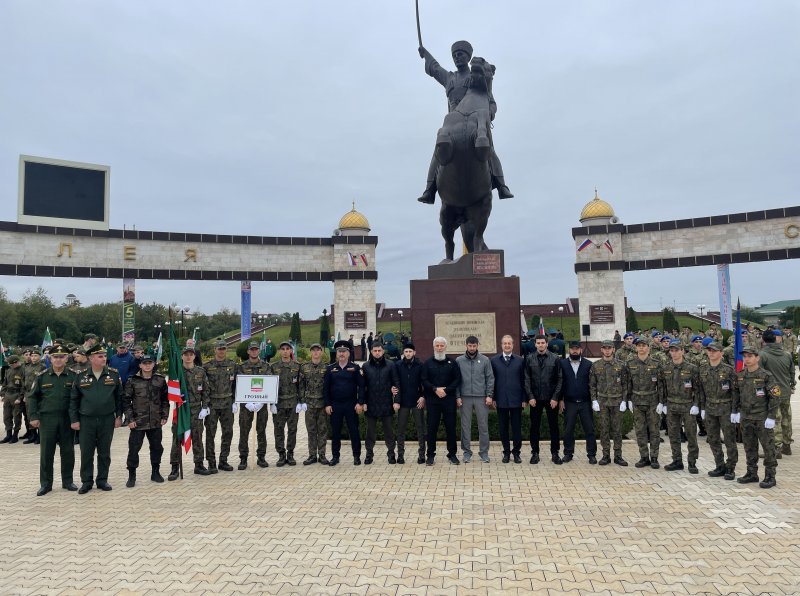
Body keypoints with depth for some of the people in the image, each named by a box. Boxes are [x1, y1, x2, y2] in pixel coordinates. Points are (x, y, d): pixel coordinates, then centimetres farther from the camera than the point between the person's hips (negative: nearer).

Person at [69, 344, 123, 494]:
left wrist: (119, 416, 0)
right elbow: (73, 400, 4)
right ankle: (86, 481, 20)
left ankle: (102, 480, 22)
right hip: (86, 420, 0)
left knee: (104, 453, 9)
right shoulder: (81, 377, 0)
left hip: (107, 420, 0)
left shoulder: (114, 375, 0)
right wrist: (74, 420, 0)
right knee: (86, 453, 6)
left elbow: (119, 397, 4)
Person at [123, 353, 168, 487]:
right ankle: (132, 475, 15)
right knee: (134, 448, 1)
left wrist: (164, 416, 3)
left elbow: (165, 400, 8)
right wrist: (130, 419, -7)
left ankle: (155, 472, 26)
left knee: (157, 447, 11)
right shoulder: (132, 381, -4)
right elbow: (126, 401, -2)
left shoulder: (160, 380, 3)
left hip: (156, 422, 2)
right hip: (138, 422, -2)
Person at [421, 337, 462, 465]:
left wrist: (446, 390, -11)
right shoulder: (428, 363, 6)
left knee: (451, 427, 4)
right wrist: (435, 389, -14)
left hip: (449, 399, 0)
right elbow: (424, 380, 1)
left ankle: (452, 454, 15)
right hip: (432, 400, 0)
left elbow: (457, 379, 2)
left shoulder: (452, 362, 6)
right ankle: (430, 455, 13)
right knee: (432, 427, 3)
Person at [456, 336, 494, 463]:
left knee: (483, 425, 4)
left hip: (481, 397, 0)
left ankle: (484, 452, 15)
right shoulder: (459, 360, 3)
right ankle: (467, 451, 16)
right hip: (465, 397, 0)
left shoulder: (485, 360, 3)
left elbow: (490, 378, 3)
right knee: (465, 425, 5)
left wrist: (489, 395, -4)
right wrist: (457, 396, -1)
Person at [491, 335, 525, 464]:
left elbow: (523, 381, 3)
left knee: (517, 427, 5)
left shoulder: (520, 361, 4)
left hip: (516, 400, 0)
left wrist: (524, 399, -1)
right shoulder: (494, 360, 4)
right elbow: (492, 380, 4)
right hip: (501, 400, 0)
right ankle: (506, 452, 19)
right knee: (503, 428, 7)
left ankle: (516, 452, 18)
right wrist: (493, 397, 0)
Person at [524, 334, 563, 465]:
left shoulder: (555, 359, -1)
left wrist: (555, 397, -7)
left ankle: (555, 453, 19)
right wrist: (530, 397, -6)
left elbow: (560, 379, -2)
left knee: (554, 426, 7)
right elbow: (527, 379, 1)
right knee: (534, 427, 7)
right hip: (535, 399, 1)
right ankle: (535, 453, 18)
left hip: (551, 399, -1)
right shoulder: (529, 359, 1)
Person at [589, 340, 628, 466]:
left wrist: (624, 401, -4)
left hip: (617, 401, 0)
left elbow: (625, 384, 3)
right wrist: (594, 400, -4)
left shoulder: (620, 365, 2)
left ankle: (618, 456, 14)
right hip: (602, 401, 0)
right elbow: (592, 385, 4)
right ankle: (606, 455, 12)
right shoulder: (595, 365, 3)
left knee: (617, 429, 5)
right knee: (604, 429, 4)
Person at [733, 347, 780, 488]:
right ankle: (752, 473, 25)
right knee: (749, 447, 13)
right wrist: (735, 411, 12)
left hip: (763, 418, -5)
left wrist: (771, 417, -15)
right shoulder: (740, 375, 5)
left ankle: (770, 476, 12)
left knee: (768, 447, 2)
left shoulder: (766, 375, -11)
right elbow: (736, 393, 15)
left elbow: (775, 397, -12)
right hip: (746, 418, 6)